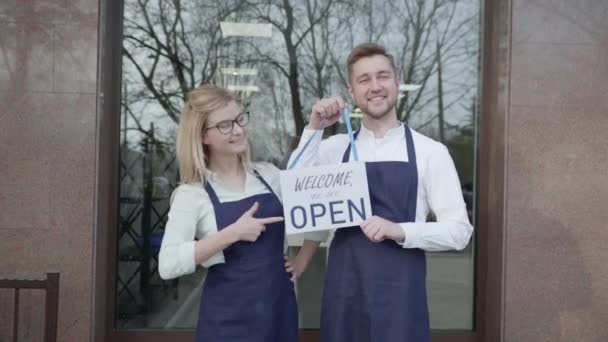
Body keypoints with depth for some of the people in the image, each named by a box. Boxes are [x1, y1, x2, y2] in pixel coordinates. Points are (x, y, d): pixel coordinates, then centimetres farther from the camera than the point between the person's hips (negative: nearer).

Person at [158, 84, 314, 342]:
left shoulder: (268, 175, 5)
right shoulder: (193, 193, -8)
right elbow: (168, 265, -20)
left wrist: (303, 257, 5)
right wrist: (233, 233, -21)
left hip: (279, 305, 4)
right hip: (229, 316, -4)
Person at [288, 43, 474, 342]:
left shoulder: (430, 151, -2)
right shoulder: (334, 149, 5)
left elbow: (458, 230, -3)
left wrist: (401, 231, -19)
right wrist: (314, 129, -11)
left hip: (400, 294, -2)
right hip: (343, 293, 2)